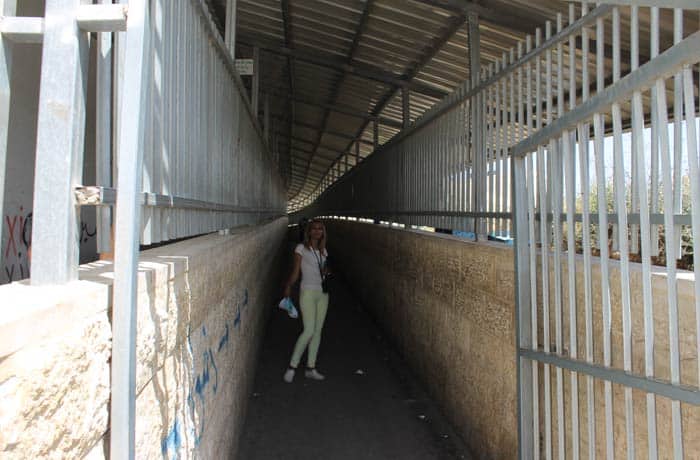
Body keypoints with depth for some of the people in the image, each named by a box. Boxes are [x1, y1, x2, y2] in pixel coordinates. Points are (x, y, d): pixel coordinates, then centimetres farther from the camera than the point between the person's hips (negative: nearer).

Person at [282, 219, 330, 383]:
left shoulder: (323, 251, 13)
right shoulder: (301, 248, -3)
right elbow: (295, 272, -6)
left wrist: (326, 271, -4)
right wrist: (288, 286, -19)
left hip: (322, 292, 6)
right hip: (308, 291, -6)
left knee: (318, 331, 7)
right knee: (309, 330, -12)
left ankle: (310, 368, 16)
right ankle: (292, 366, 1)